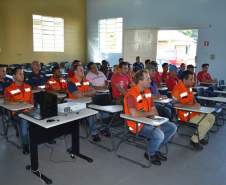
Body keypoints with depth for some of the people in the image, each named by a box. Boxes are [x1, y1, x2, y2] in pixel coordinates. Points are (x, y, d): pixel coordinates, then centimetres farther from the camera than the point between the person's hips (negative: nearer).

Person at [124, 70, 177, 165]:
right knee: (159, 135, -29)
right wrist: (149, 113, -16)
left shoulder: (147, 91, 6)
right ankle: (150, 154, 3)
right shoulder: (131, 94, -22)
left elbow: (153, 108, 12)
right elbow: (134, 114, -33)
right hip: (137, 124, -9)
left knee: (172, 128, 5)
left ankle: (156, 149, 18)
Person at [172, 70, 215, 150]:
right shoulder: (178, 89, -25)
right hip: (185, 114, -9)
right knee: (205, 123, -19)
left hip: (193, 111, 9)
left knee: (211, 117, 9)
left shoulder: (189, 86, 3)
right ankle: (194, 140, 3)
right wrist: (191, 105, -24)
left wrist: (196, 103, -1)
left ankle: (200, 136, 20)